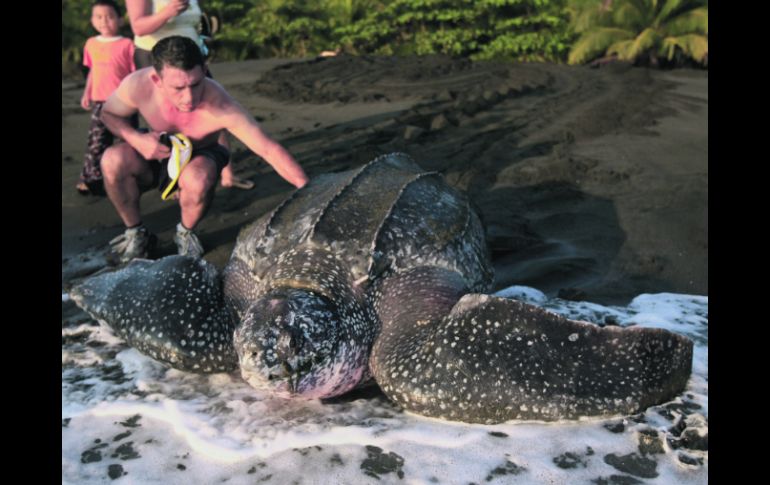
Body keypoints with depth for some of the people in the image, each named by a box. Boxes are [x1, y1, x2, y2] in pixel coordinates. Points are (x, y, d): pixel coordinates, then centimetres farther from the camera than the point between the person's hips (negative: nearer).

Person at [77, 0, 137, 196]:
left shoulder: (126, 44, -6)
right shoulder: (91, 43, 9)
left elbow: (135, 72, -4)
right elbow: (92, 71, 18)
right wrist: (86, 94, 17)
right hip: (99, 101, 4)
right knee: (97, 141, 3)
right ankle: (90, 178, 9)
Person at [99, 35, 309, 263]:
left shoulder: (221, 107, -36)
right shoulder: (138, 85, -29)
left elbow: (270, 149, -34)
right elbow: (108, 113, -8)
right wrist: (136, 139, -28)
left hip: (200, 159, -2)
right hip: (155, 153, 2)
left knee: (197, 177, -38)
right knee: (113, 160, -28)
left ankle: (185, 233, -4)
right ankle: (135, 233, -3)